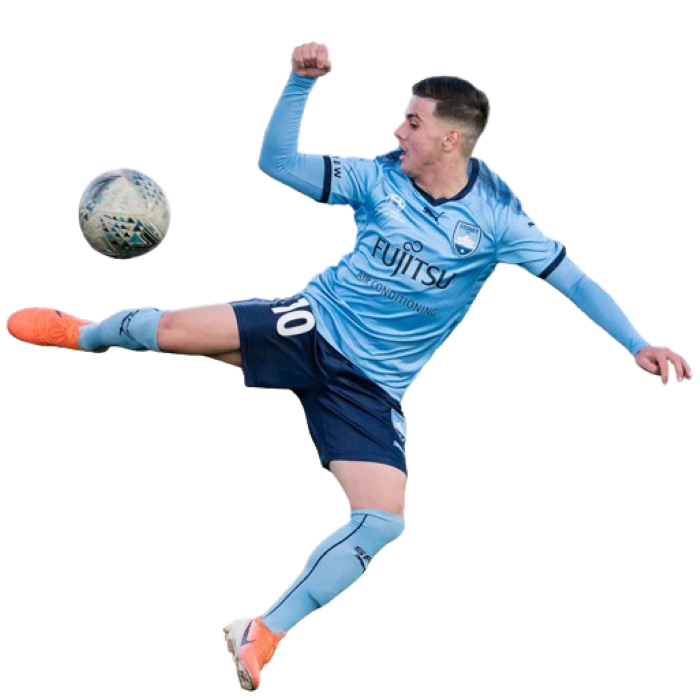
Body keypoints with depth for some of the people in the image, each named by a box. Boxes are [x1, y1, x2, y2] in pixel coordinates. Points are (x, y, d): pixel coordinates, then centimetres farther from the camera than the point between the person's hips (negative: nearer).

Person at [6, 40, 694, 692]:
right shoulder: (379, 177, -6)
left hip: (371, 383, -1)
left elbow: (573, 279, -8)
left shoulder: (496, 220, -12)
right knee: (174, 329, -19)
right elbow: (276, 163, -8)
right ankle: (87, 334, 19)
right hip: (314, 323, 1)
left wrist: (638, 345, -17)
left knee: (383, 520, -19)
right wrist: (300, 80, -19)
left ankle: (264, 636, -4)